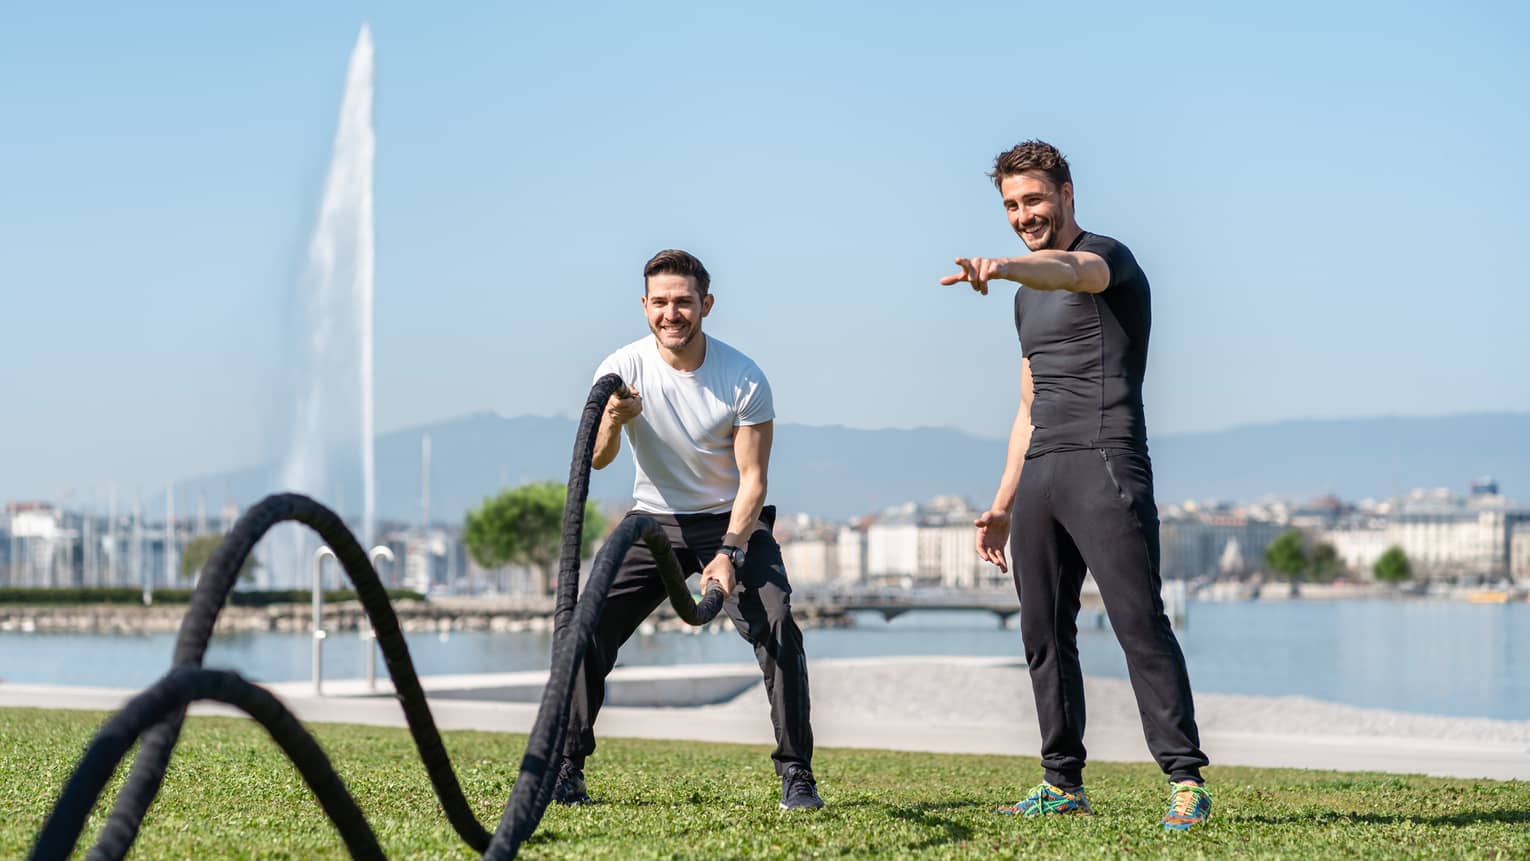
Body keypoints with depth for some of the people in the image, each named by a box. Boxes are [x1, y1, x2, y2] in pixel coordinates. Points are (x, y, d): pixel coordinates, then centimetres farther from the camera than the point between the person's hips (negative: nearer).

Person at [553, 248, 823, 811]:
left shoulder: (744, 378, -16)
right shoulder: (624, 369, -12)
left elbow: (753, 478, -14)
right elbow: (597, 460, -23)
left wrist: (729, 553, -28)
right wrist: (612, 424, -46)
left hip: (732, 519, -2)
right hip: (654, 519, 2)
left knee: (777, 627, -21)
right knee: (589, 626, -12)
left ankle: (797, 774, -12)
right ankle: (565, 766, 1)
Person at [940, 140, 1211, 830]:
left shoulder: (1107, 257, -2)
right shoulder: (1028, 297, 23)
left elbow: (1067, 270, -29)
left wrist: (1003, 267, -50)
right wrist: (1002, 505, 22)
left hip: (1105, 463, -8)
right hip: (1040, 474, 8)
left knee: (1139, 625, -14)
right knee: (1043, 635, 7)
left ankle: (1185, 780, -14)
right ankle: (1063, 784, 13)